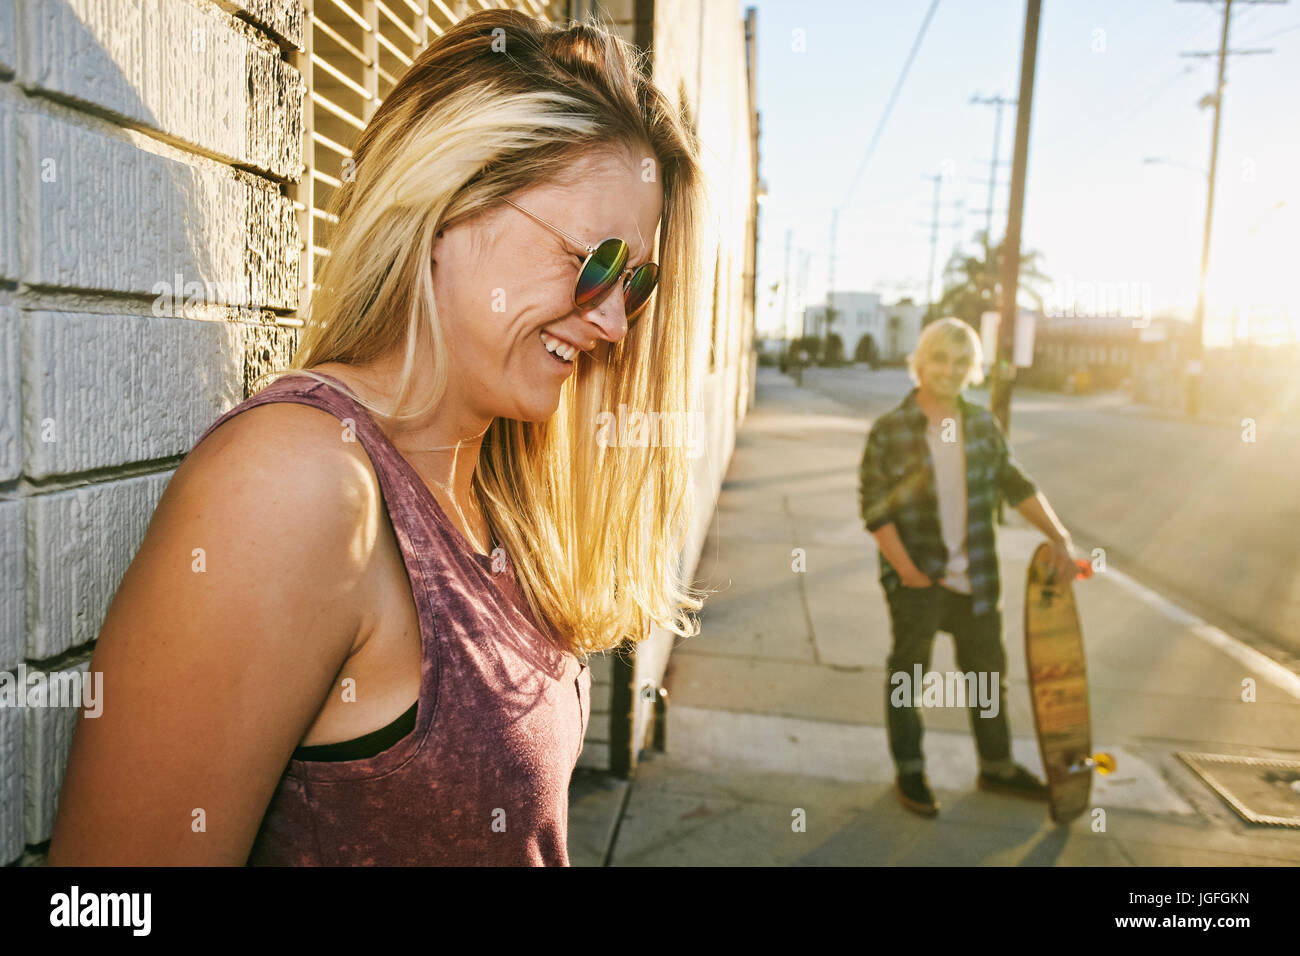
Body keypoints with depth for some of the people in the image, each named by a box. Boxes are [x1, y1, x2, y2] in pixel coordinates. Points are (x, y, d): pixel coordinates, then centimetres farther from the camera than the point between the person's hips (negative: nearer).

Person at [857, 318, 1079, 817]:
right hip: (917, 580, -5)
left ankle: (997, 766, 36)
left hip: (975, 578, 5)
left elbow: (1017, 485, 9)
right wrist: (908, 570, -16)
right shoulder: (889, 430, -11)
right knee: (908, 675, 8)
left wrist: (1060, 537, 0)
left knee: (988, 671, 17)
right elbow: (874, 506, -13)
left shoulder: (983, 425, 4)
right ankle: (909, 772, 25)